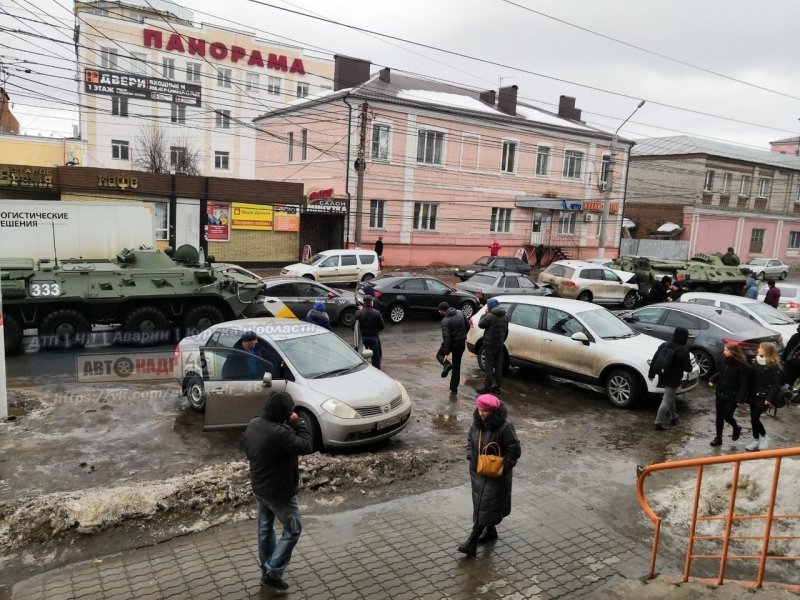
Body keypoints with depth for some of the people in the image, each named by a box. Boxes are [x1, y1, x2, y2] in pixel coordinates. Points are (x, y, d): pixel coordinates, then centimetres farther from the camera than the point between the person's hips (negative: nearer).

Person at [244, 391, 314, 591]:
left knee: (265, 527, 23)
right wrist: (298, 422, -19)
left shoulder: (252, 424, -6)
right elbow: (306, 446, -26)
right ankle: (273, 573, 13)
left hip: (258, 487, 8)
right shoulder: (280, 433, -34)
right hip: (279, 492, -8)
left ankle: (266, 569, 38)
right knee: (292, 530, 11)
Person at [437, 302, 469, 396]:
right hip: (461, 343, 5)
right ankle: (454, 389, 15)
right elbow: (467, 326, 8)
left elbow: (446, 337, -23)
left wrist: (446, 353, -22)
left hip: (452, 342, -5)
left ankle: (447, 364, -10)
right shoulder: (460, 313, -1)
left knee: (439, 355, 24)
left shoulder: (445, 321, -19)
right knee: (457, 366, 14)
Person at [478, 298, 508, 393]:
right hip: (500, 345, 7)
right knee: (498, 366, 11)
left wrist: (484, 315, 1)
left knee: (489, 366, -2)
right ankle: (497, 386, 17)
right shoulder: (505, 317, 8)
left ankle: (487, 386, -1)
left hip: (490, 345, -7)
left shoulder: (490, 316, -18)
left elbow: (480, 325, -8)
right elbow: (506, 331, 15)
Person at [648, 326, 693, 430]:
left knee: (670, 398, 26)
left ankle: (673, 417, 41)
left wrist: (651, 373, 13)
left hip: (663, 377, 7)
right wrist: (689, 366, 10)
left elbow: (654, 359, 4)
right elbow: (687, 368, -14)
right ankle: (658, 423, 0)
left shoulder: (664, 345, 1)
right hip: (673, 380, -7)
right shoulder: (683, 351, -18)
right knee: (666, 401, -1)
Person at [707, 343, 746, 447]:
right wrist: (712, 379, -4)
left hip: (732, 396, -6)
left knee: (727, 416, 1)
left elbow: (743, 383, -17)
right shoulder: (725, 362, 2)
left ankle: (736, 428, 34)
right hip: (720, 393, 6)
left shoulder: (741, 366, -17)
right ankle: (718, 438, 20)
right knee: (719, 416, 10)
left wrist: (740, 399, -21)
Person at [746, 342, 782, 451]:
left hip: (764, 398, -7)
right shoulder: (756, 363, 9)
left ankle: (764, 437, 16)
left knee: (755, 418, -8)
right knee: (753, 418, 10)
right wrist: (748, 394, 8)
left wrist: (769, 399, -19)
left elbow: (777, 385, -14)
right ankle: (757, 440, 23)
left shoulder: (774, 367, -11)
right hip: (753, 396, 7)